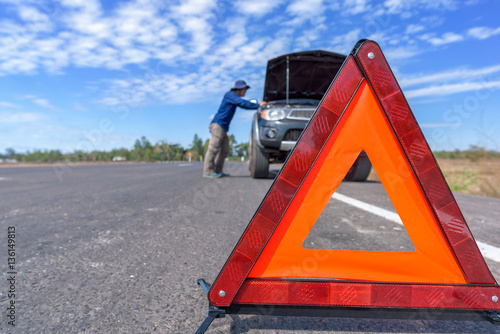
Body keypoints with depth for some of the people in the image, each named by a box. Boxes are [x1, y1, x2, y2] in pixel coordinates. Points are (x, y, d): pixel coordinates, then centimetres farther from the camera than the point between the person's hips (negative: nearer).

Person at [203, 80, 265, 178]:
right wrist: (258, 105, -10)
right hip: (218, 124, -10)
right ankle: (208, 171, -12)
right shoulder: (230, 94, -5)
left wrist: (260, 105, 23)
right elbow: (243, 103, -15)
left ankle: (217, 171, 8)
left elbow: (243, 105, 31)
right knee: (213, 148, -13)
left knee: (224, 150, 5)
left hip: (223, 128, 10)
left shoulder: (234, 98, 24)